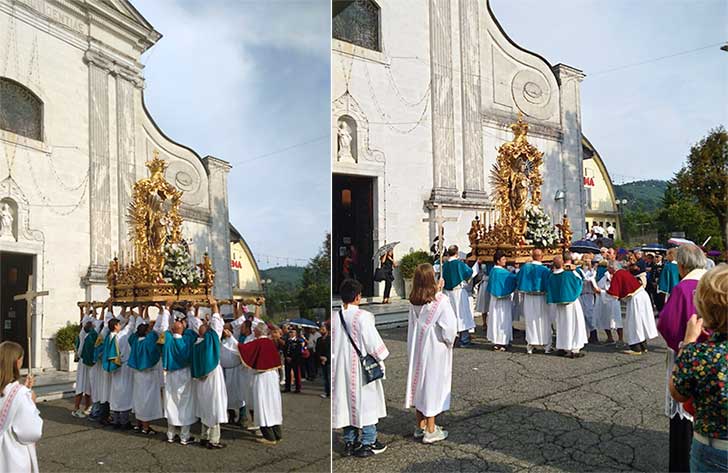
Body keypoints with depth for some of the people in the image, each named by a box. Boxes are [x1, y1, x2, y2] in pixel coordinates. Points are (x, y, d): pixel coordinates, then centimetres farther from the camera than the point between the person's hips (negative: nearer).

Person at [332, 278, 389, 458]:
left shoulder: (335, 318, -4)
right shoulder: (362, 316, -19)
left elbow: (332, 346, 3)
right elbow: (373, 343, -14)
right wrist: (381, 356, 4)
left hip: (341, 368, 5)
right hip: (362, 368, -5)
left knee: (347, 402, 14)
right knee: (366, 402, 7)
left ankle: (349, 442, 23)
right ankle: (368, 443, 14)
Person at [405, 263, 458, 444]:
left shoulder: (414, 301, -3)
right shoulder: (440, 300, -20)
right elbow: (449, 326, -19)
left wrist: (436, 290, 16)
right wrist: (449, 340, -1)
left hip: (417, 347, 6)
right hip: (435, 349, -6)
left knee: (419, 381, 16)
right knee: (433, 383, 4)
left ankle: (420, 426, 27)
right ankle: (430, 431, 12)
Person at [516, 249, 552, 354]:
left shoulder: (525, 267, -5)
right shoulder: (544, 269, -13)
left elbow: (518, 280, 3)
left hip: (528, 298, 3)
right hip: (541, 299, -2)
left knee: (530, 321, 11)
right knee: (543, 321, 9)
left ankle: (530, 346, 15)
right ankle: (546, 345, 15)